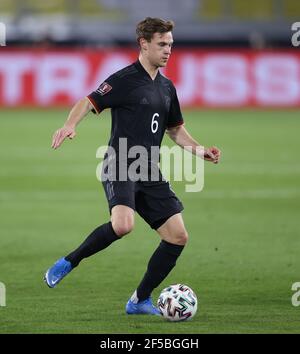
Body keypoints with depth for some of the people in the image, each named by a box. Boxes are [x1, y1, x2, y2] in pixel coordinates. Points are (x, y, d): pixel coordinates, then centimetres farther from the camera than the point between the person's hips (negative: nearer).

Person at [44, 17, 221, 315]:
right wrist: (70, 125, -29)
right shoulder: (125, 79, -5)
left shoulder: (167, 88, 17)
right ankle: (69, 263, -10)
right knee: (123, 224, -32)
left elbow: (175, 129, 29)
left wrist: (199, 150, 14)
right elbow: (89, 102, -10)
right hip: (120, 167, -7)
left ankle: (140, 300, 12)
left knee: (178, 236, -2)